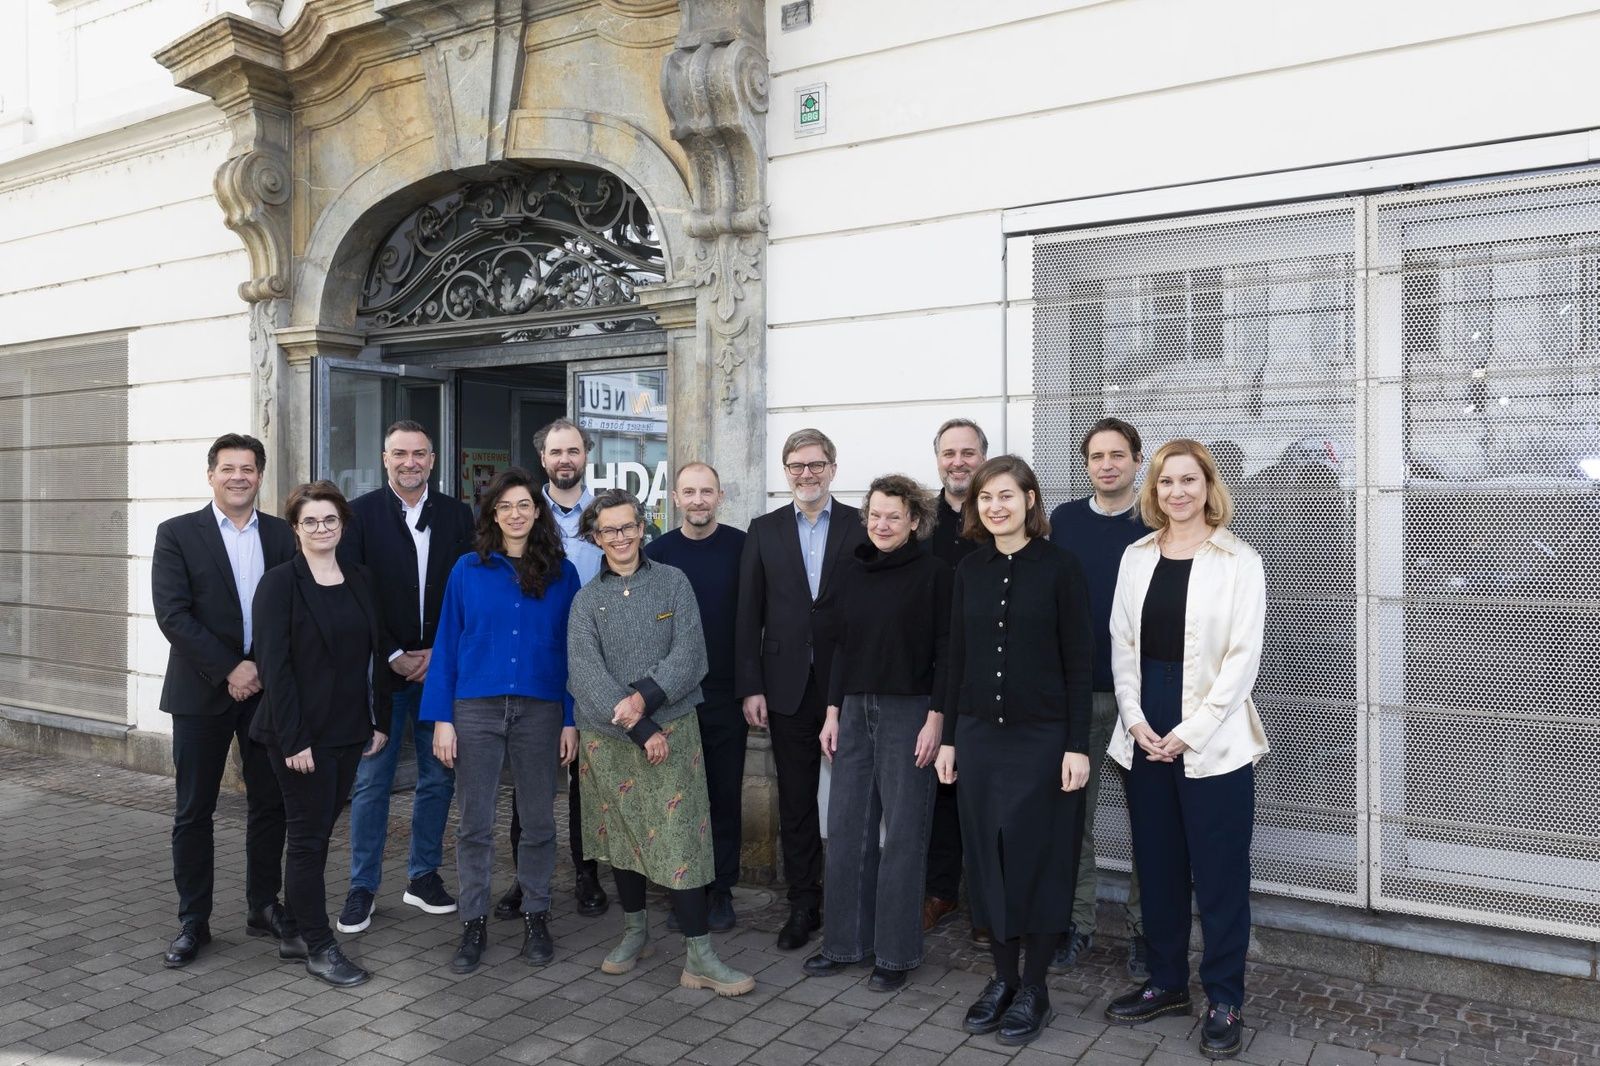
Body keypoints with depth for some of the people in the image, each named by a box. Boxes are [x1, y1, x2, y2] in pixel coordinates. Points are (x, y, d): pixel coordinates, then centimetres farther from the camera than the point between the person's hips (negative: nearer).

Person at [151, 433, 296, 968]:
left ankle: (263, 906, 23)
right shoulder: (177, 533, -1)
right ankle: (193, 921, 18)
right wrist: (229, 669, -15)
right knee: (194, 811, 6)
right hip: (202, 690, -2)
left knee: (269, 804, 8)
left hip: (267, 686, 2)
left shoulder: (282, 535, 6)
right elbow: (172, 614, -10)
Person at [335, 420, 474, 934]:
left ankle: (423, 875, 24)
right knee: (371, 781, 5)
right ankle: (363, 886, 18)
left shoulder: (456, 514, 5)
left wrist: (438, 652, -6)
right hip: (381, 669, -2)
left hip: (440, 665, 3)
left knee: (438, 776, 9)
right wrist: (392, 657, -10)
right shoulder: (360, 513, -2)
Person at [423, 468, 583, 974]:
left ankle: (535, 919, 23)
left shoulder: (562, 572, 3)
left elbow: (571, 649, 3)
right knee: (474, 823, 6)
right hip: (476, 709, 0)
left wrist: (572, 719, -2)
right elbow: (446, 645, 4)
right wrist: (441, 718, -2)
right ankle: (474, 924, 20)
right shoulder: (468, 570, 4)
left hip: (540, 710, 0)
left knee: (538, 821, 8)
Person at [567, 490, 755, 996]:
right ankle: (635, 930, 33)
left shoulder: (672, 582, 1)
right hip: (607, 738, 2)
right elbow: (586, 675, -10)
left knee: (681, 837, -6)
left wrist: (645, 698, -20)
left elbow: (690, 656, -7)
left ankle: (699, 956, 1)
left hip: (672, 729, -2)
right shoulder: (587, 599, 1)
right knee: (620, 835, 14)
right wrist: (640, 731, -16)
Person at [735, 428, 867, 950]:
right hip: (788, 687, 2)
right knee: (796, 802, 10)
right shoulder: (764, 530, 7)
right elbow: (749, 614, 4)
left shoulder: (861, 526, 0)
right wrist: (750, 687, -1)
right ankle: (803, 904, 22)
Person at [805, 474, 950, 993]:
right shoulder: (855, 570, 10)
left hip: (909, 712, -5)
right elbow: (842, 643, 14)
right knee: (847, 827, 9)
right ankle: (845, 940, 23)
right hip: (855, 710, 5)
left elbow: (945, 649, -8)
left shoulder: (933, 571, -5)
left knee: (903, 831, 2)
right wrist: (833, 711, 10)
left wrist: (935, 719, -13)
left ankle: (896, 951, 16)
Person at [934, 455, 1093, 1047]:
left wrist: (1078, 745, -11)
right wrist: (949, 736, 8)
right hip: (979, 734, 4)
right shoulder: (970, 569, 6)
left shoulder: (1059, 566, -6)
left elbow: (1079, 661, -7)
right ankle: (1002, 977, 26)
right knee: (988, 855, 10)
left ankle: (1034, 988, 20)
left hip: (1042, 735, -4)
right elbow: (958, 658, 9)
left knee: (1038, 858, 5)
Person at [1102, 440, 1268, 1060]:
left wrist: (1189, 731, -14)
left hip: (1213, 741, -4)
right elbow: (1122, 644, 7)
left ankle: (1224, 1000, 21)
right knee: (1157, 866, 13)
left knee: (1218, 874, 5)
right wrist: (1135, 720, -5)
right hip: (1145, 735, 4)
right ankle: (1166, 982, 30)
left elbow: (1243, 657, -10)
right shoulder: (1136, 557, 8)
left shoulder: (1239, 562, -5)